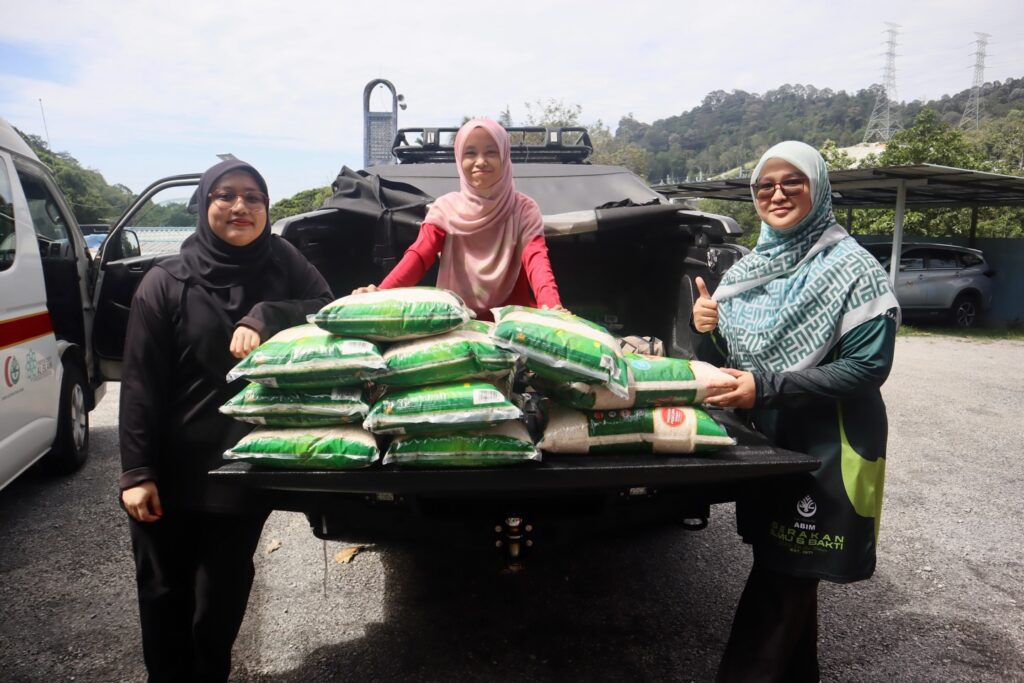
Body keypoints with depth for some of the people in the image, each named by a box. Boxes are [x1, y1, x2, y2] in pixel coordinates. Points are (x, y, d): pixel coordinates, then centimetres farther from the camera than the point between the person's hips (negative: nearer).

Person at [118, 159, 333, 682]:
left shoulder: (284, 264, 1)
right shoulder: (166, 283, -6)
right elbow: (140, 383, -7)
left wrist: (265, 318, -24)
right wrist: (136, 471, -11)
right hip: (173, 471, -1)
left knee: (221, 599, 13)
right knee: (164, 595, 14)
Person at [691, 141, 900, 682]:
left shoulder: (852, 269, -10)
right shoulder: (746, 271, 7)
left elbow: (870, 366, -18)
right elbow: (725, 363, 11)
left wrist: (767, 385, -25)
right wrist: (707, 332, -12)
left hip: (825, 453, -6)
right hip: (764, 444, 6)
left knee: (777, 589, -2)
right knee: (790, 580, 20)